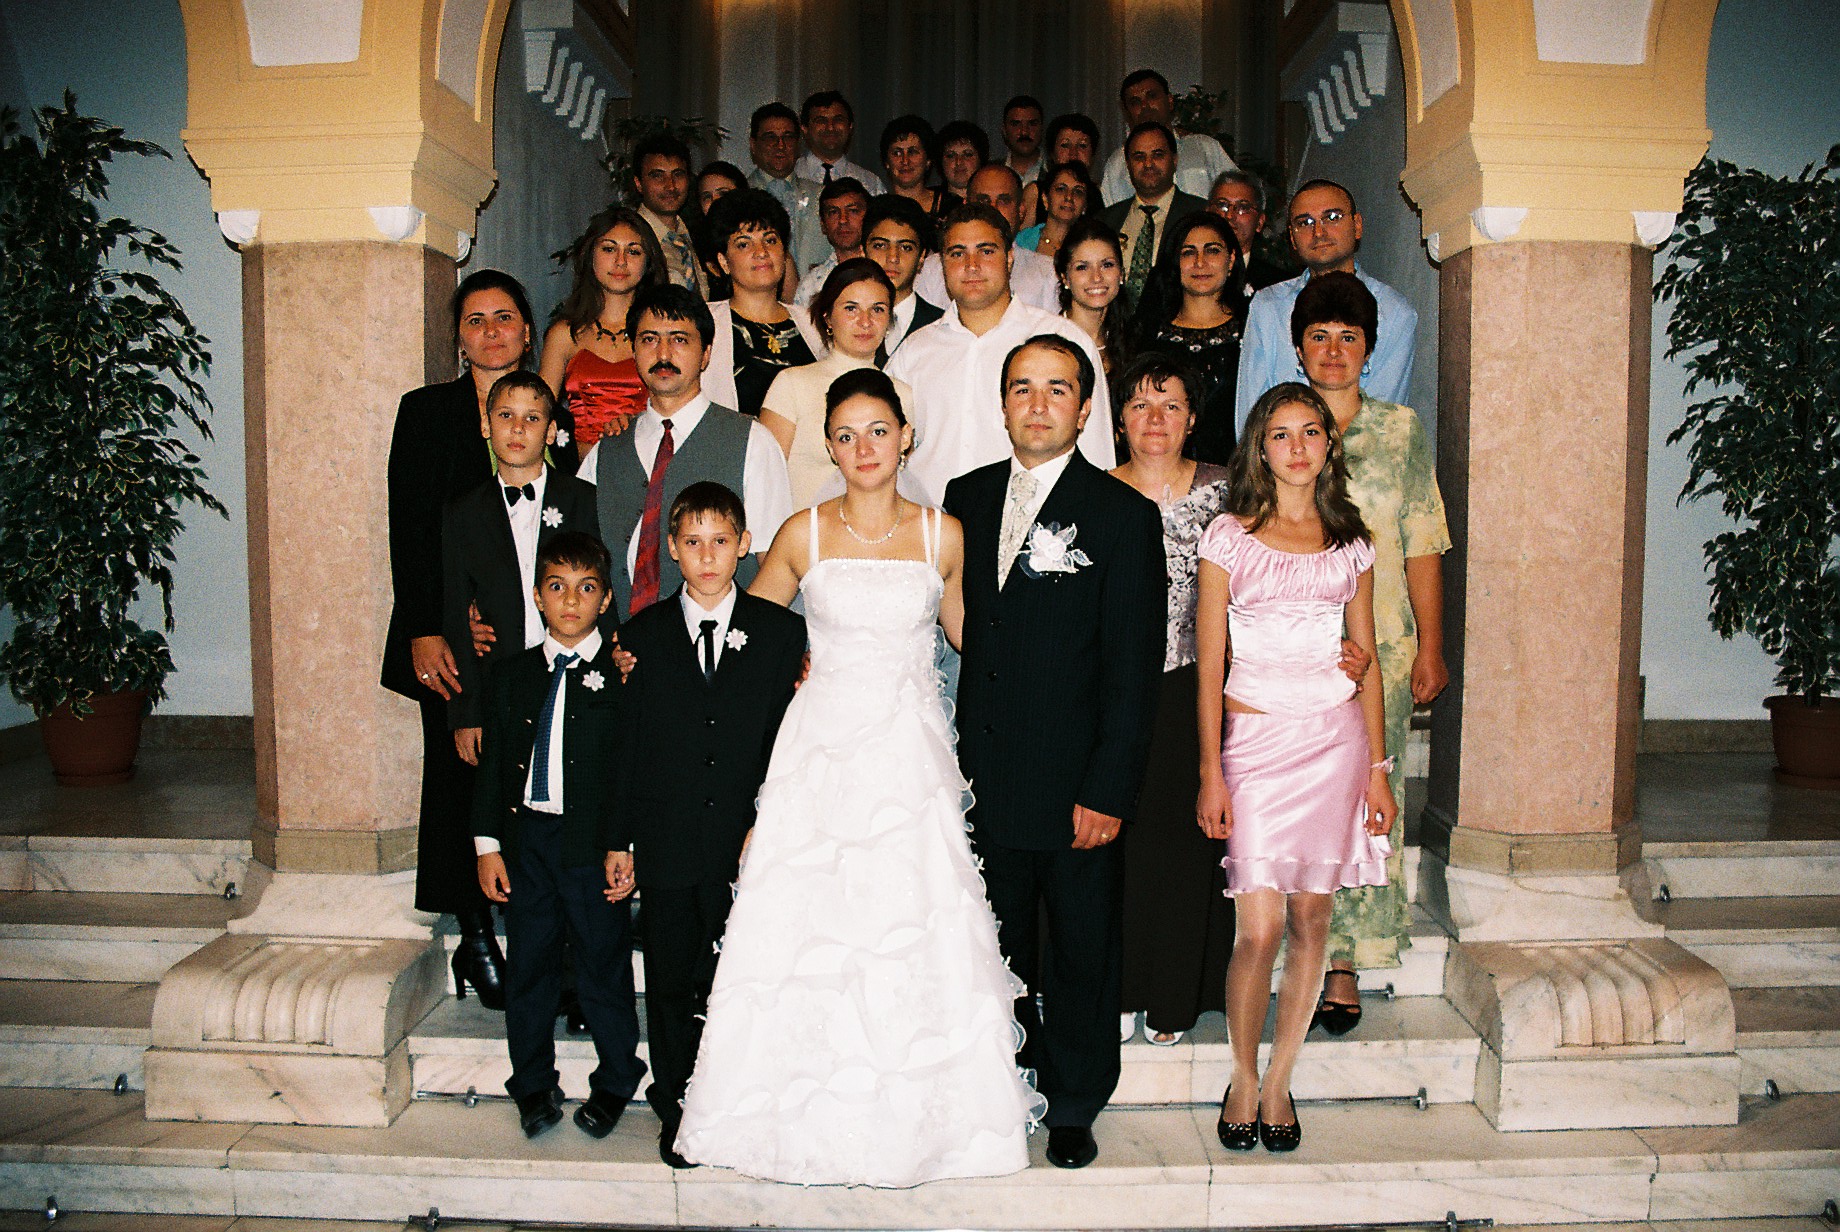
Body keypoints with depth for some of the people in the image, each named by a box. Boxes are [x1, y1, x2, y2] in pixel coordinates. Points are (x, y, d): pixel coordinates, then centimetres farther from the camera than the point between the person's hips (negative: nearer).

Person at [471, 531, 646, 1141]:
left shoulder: (622, 673, -4)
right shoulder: (511, 675, 7)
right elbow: (492, 763, 9)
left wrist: (626, 844, -9)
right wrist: (488, 844, 5)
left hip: (594, 842, -3)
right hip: (527, 839, 4)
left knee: (604, 966, 7)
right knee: (529, 966, 12)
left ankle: (613, 1083, 25)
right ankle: (533, 1086, 28)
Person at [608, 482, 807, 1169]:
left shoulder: (780, 631, 2)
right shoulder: (642, 634, 4)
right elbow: (626, 744, 5)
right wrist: (619, 840, 4)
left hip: (749, 846, -1)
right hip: (667, 844, 1)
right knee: (670, 981, 11)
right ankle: (676, 1107, 27)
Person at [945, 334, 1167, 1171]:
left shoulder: (1124, 515, -7)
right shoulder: (967, 498, 6)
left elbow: (1134, 668, -9)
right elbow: (954, 625, 8)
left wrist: (1108, 791, -13)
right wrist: (954, 756, 1)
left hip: (1075, 785, -3)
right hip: (986, 778, 3)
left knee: (1083, 953, 13)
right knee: (999, 949, 16)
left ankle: (1075, 1107, 33)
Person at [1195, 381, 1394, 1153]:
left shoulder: (1350, 543, 10)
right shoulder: (1230, 537, 1)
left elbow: (1367, 661, 12)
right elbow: (1209, 664, -1)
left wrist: (1377, 767, 7)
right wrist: (1211, 773, -5)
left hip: (1336, 739, 3)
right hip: (1255, 741, -3)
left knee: (1311, 919, 6)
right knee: (1259, 928, -7)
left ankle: (1278, 1081, 22)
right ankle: (1242, 1080, 16)